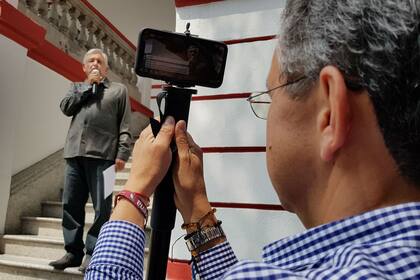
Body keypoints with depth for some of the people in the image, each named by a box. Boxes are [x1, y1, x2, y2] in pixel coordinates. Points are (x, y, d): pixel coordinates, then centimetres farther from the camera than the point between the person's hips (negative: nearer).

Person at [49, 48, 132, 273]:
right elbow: (65, 107, 5)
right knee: (71, 204, 5)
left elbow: (125, 125, 3)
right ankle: (73, 252, 15)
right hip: (75, 153, 4)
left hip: (102, 154, -4)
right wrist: (88, 85, 6)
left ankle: (93, 253, 5)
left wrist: (122, 154, -8)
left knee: (101, 207, -4)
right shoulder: (77, 87, 25)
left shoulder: (118, 89, 14)